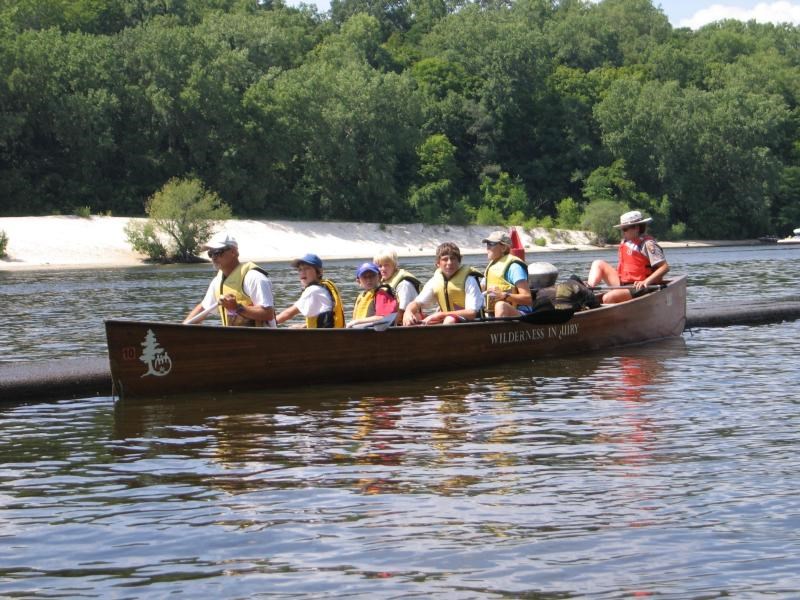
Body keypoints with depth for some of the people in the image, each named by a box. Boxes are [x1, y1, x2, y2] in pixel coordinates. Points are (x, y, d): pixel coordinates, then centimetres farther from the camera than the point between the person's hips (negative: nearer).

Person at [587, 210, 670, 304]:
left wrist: (646, 282, -28)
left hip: (638, 287, -10)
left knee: (608, 298, -30)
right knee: (598, 264, 9)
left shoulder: (647, 244, -13)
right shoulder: (625, 242, 13)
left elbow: (665, 267, -20)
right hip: (623, 284, 10)